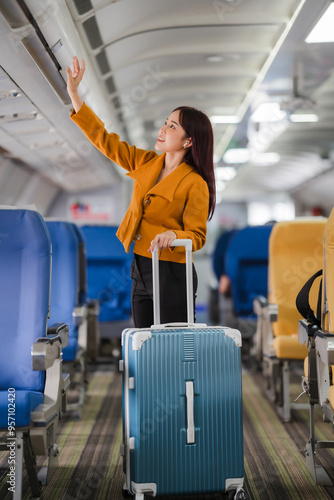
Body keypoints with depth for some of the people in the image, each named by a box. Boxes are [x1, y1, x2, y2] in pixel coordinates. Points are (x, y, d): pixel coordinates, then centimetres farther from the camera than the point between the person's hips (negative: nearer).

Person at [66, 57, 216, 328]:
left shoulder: (195, 184, -13)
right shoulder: (147, 162, 6)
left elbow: (197, 236, -11)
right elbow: (104, 140, 10)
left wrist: (173, 236, -33)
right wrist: (74, 94, 7)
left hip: (171, 275, -7)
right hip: (140, 270, 7)